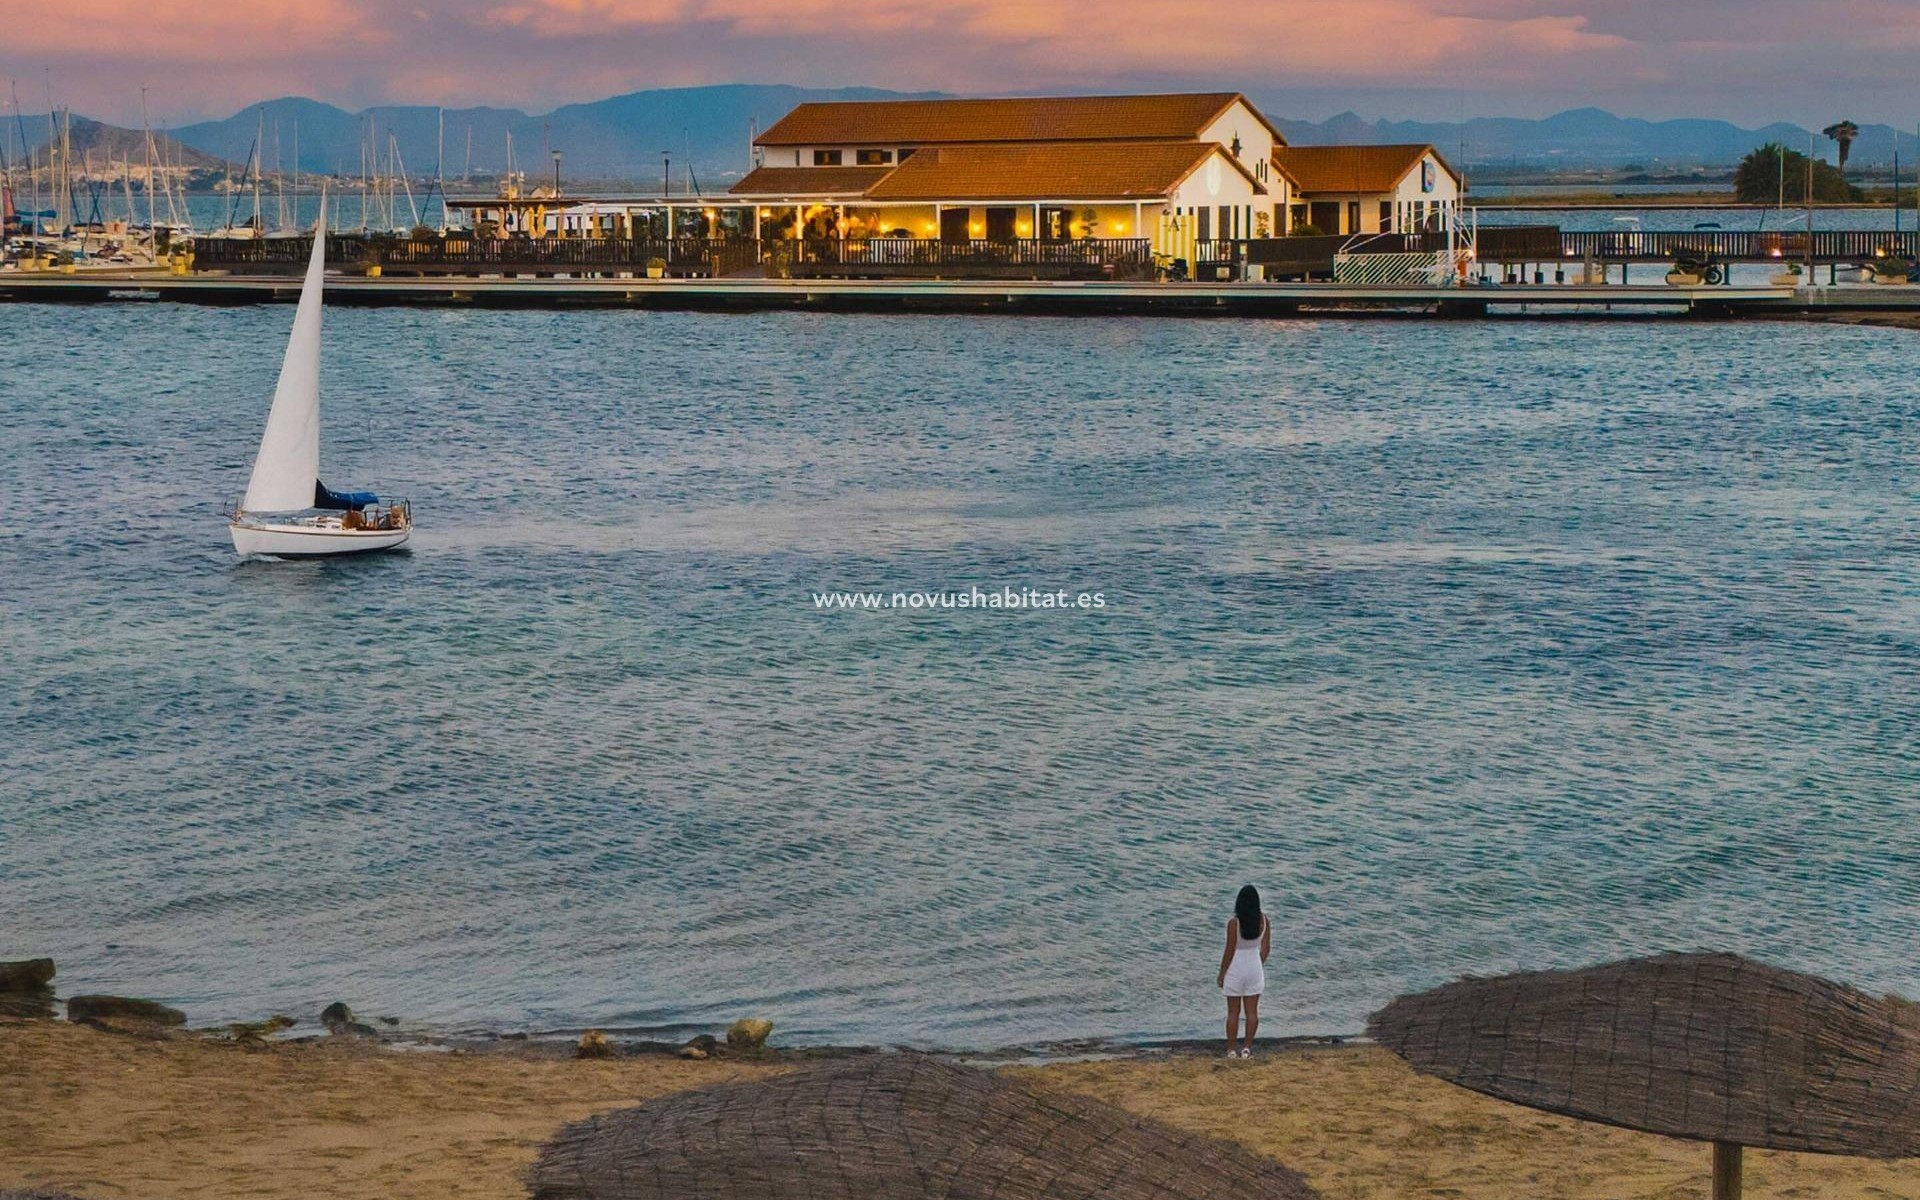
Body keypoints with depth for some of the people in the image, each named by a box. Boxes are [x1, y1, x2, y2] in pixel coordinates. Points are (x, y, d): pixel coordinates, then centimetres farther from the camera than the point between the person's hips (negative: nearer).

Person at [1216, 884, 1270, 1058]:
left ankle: (1231, 1050, 11)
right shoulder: (1264, 920, -8)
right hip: (1255, 968, 3)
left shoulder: (1234, 923, -20)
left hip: (1235, 969, -3)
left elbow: (1229, 952, -14)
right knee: (1252, 1011, 11)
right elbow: (1266, 948, 1)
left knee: (1233, 1012, 7)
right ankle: (1247, 1048, 13)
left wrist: (1222, 973, -2)